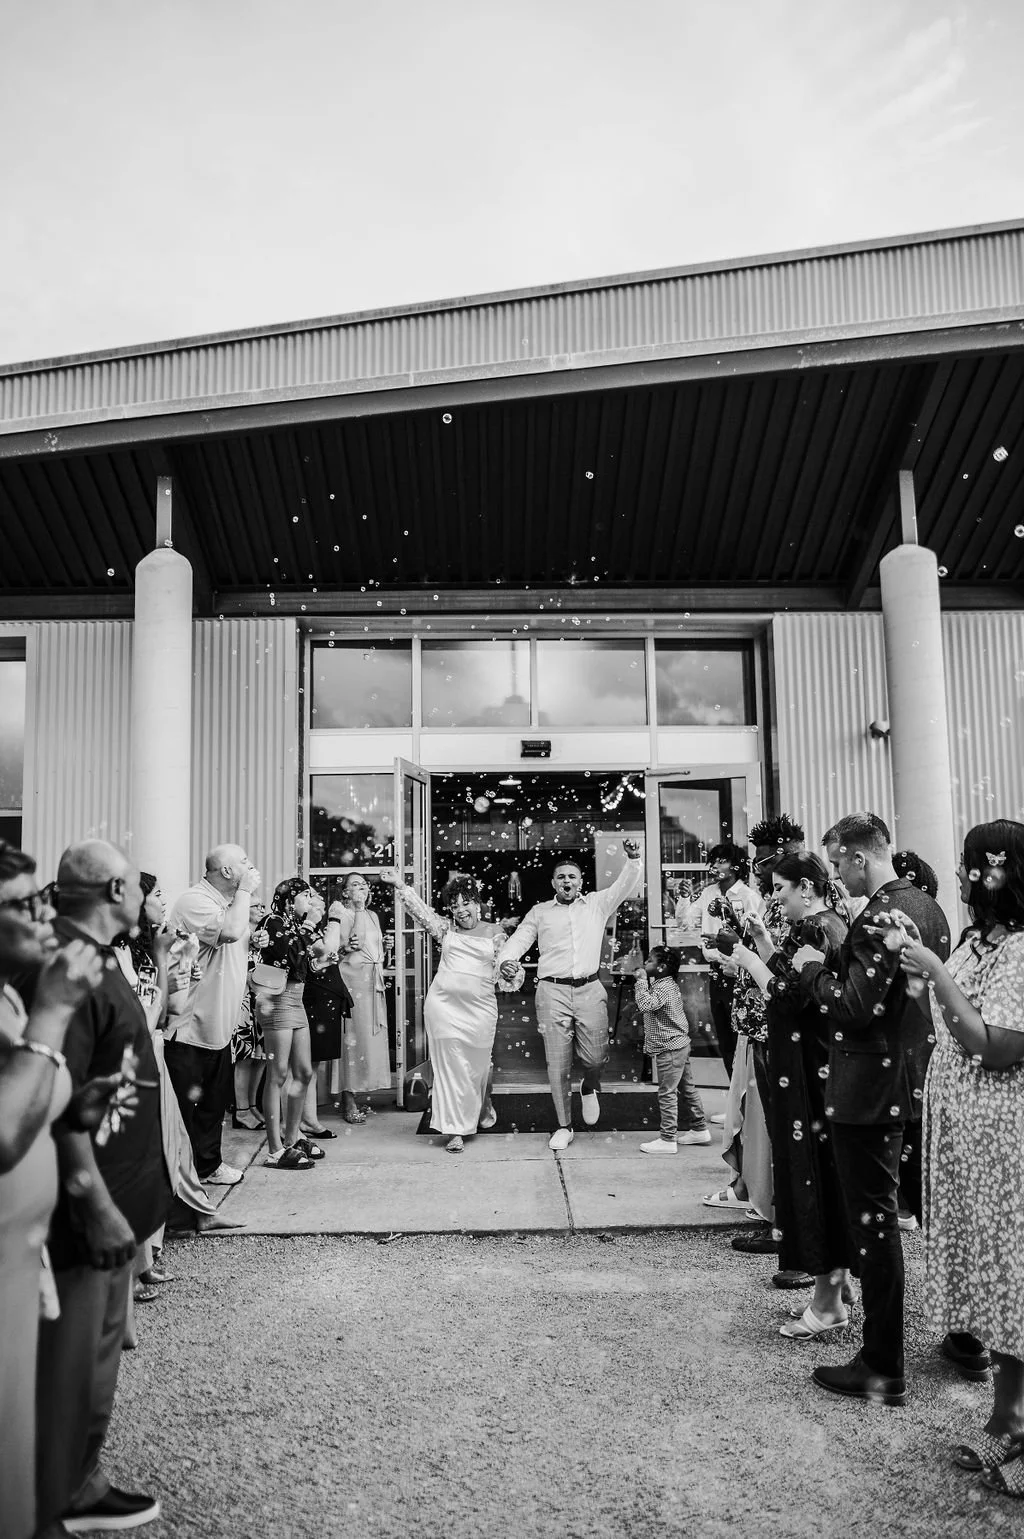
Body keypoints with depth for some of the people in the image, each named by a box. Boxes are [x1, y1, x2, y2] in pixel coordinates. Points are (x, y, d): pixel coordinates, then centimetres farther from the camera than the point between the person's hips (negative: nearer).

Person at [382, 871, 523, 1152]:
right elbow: (420, 910, 2)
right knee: (449, 1065, -2)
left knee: (477, 1066, 12)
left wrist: (514, 972, -15)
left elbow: (503, 976, 6)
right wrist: (400, 885, -6)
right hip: (443, 1003, 0)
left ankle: (482, 1110, 43)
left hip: (479, 1008, 0)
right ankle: (455, 1130, 4)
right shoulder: (446, 929, 9)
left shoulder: (495, 933, 6)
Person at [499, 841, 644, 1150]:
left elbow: (626, 886, 5)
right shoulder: (540, 912, 13)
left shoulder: (597, 904, 13)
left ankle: (590, 1088, 34)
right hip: (552, 991, 0)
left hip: (590, 990, 0)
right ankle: (564, 1127, 14)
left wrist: (633, 859, -13)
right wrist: (506, 960, -13)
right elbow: (519, 938, 7)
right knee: (557, 1064, 1)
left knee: (595, 1057, -3)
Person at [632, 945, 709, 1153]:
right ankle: (699, 1129, 27)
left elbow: (645, 1004, -33)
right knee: (687, 1089, 17)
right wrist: (643, 980, 10)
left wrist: (641, 980, -25)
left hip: (669, 1050, -11)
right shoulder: (667, 984, 11)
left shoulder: (664, 988, -20)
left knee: (667, 1094, -4)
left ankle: (667, 1139, 0)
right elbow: (647, 1004, 21)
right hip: (679, 1044, 11)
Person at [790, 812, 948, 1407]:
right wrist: (835, 955, 12)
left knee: (874, 1220, 0)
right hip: (920, 1085, 10)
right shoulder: (929, 905, 8)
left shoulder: (880, 915, -21)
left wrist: (813, 967, -11)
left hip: (872, 1090, -10)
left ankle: (883, 1370, 10)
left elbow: (857, 1005, -26)